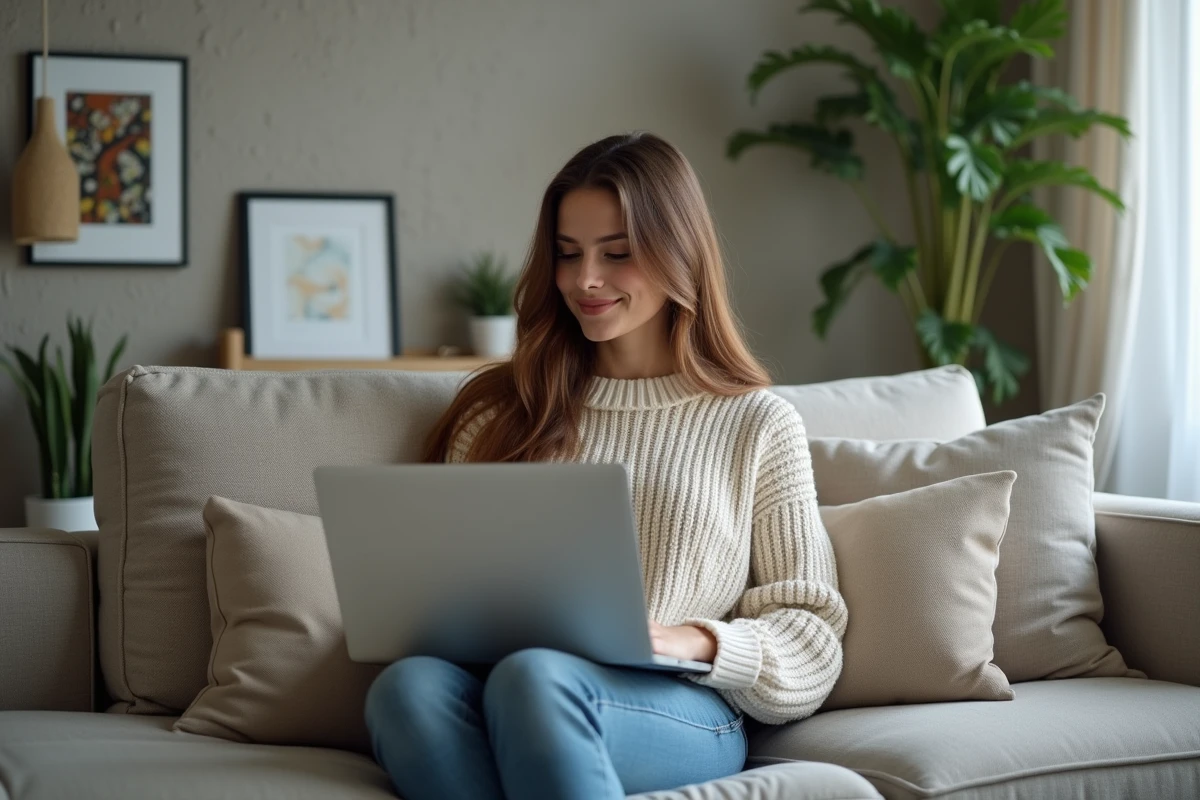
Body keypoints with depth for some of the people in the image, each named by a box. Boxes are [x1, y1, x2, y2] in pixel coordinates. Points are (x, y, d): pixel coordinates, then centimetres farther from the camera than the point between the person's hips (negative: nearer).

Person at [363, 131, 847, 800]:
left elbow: (809, 641, 10)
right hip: (508, 694, 3)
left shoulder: (758, 425, 14)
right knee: (410, 685, -34)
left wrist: (695, 642, -10)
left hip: (682, 716, -2)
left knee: (533, 678, -37)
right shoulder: (503, 410, 21)